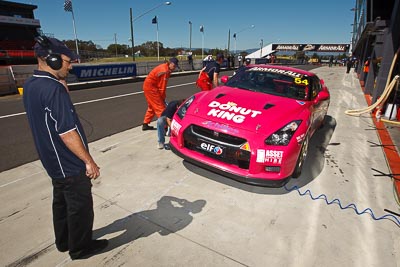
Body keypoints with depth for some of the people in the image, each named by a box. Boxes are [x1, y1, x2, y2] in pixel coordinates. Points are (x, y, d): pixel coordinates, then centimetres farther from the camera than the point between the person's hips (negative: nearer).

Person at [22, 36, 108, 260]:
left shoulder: (31, 85, 4)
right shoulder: (53, 89, -25)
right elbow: (67, 132, -27)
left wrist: (61, 82, 6)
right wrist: (89, 161, -20)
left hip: (54, 162, 9)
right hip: (70, 164, -9)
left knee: (62, 201, 23)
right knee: (80, 206, 8)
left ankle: (64, 241, 41)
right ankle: (80, 247, 27)